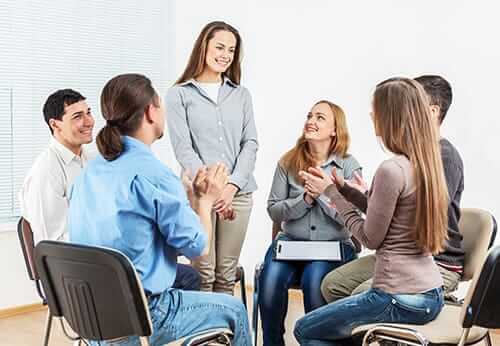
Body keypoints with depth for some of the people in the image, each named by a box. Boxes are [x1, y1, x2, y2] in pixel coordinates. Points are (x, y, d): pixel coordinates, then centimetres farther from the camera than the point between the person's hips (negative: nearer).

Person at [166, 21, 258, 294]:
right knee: (203, 273, -4)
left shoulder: (241, 95, 15)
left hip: (239, 192, 3)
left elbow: (250, 143, 8)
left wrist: (232, 185, -8)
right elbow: (183, 148, -4)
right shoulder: (179, 94, 4)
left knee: (227, 273, 4)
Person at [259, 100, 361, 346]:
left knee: (314, 281, -32)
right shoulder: (288, 162, 6)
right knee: (270, 278, -28)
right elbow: (274, 211, 4)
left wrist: (323, 193, -17)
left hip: (334, 245, -2)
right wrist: (305, 199, -11)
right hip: (291, 241, 2)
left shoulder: (349, 165, 1)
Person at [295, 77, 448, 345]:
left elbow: (370, 238, -11)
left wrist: (331, 192, -2)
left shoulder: (391, 170, -20)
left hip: (400, 299, -9)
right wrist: (342, 188, 11)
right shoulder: (426, 163, 5)